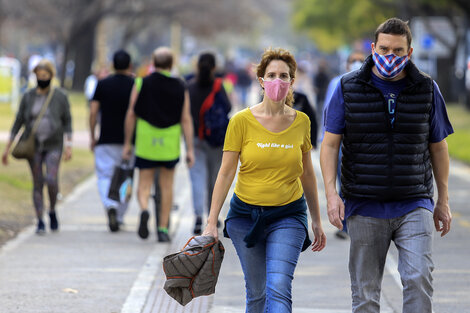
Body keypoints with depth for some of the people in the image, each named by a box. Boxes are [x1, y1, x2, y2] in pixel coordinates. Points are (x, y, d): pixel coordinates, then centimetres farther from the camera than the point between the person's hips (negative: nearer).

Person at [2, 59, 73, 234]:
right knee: (37, 184, 0)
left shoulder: (60, 96, -3)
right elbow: (18, 122, 5)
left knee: (51, 180, -17)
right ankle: (40, 222, 8)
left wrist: (69, 146, -8)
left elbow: (67, 122, 0)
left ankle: (52, 211, 9)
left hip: (53, 145, -2)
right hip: (33, 145, 2)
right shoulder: (28, 97, 2)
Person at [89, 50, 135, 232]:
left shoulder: (102, 84, 0)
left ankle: (110, 205, -26)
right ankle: (119, 217, 15)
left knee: (105, 177, 1)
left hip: (106, 140, -1)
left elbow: (93, 112, -1)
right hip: (129, 140, 1)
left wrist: (92, 137, 7)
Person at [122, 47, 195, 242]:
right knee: (167, 186, 12)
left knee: (144, 183, 6)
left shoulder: (141, 85, -1)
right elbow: (186, 119, -2)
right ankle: (163, 228, 13)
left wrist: (127, 143, 8)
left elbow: (131, 115, 0)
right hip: (170, 145, 1)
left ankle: (144, 210, -25)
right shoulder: (180, 88, 0)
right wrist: (190, 149, 1)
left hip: (145, 144, -1)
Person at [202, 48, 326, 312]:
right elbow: (226, 172, -4)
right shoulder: (242, 121, -6)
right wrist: (212, 223, -7)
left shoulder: (301, 122, 1)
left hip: (288, 215, 0)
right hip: (246, 214, 0)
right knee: (256, 292, 7)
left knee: (279, 288, -17)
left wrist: (317, 221, 16)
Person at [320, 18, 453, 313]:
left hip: (414, 206, 0)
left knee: (419, 279, -17)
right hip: (365, 208, 0)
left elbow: (438, 146, 11)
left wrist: (443, 200, 12)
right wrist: (331, 194, -10)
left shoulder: (427, 89, 4)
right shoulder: (348, 88, 1)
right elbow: (330, 145, 2)